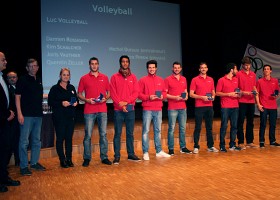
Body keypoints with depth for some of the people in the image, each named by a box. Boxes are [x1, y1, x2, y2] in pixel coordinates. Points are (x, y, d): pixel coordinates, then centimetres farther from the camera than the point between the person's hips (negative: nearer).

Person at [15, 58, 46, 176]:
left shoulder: (39, 80, 14)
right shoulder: (22, 80, -3)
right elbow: (17, 97, -8)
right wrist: (19, 114, -15)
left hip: (38, 115, 6)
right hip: (26, 115, -6)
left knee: (36, 140, 12)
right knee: (24, 141, -3)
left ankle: (34, 163, 24)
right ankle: (23, 166, 5)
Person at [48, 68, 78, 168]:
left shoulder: (72, 87, 13)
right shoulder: (55, 88, -2)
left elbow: (76, 99, 21)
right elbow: (50, 102, -7)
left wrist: (76, 102, -2)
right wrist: (61, 103, -19)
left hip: (70, 116, 4)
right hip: (59, 117, -4)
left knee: (69, 138, 7)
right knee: (60, 138, 0)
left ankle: (69, 159, 16)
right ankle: (62, 160, 9)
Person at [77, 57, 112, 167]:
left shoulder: (104, 77, 11)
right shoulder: (84, 78, 5)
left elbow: (109, 92, 14)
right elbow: (79, 94, 5)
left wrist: (105, 98, -5)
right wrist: (87, 100, -11)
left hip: (102, 110, 2)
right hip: (89, 111, -2)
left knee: (103, 134, 5)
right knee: (88, 135, 1)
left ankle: (104, 157, 14)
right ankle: (87, 158, 11)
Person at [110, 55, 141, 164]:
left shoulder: (133, 77, 10)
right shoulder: (114, 77, 4)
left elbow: (136, 92, 2)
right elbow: (112, 93, -3)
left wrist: (126, 102, -11)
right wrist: (120, 104, -13)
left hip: (130, 109, 2)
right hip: (118, 109, -2)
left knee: (130, 133, 8)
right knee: (117, 133, 0)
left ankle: (131, 154, 17)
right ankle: (117, 156, 5)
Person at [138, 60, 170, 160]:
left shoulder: (161, 80, 13)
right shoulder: (143, 80, 1)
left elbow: (164, 92, 16)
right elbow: (139, 94, -4)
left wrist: (162, 96, -5)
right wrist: (148, 97, -17)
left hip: (158, 109, 4)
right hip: (147, 109, -4)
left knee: (158, 130, 11)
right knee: (146, 130, -3)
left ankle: (159, 151, 20)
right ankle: (145, 152, 5)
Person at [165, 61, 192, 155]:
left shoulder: (184, 79, 14)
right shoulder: (168, 79, -1)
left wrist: (186, 96, 0)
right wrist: (174, 97, -17)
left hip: (183, 107, 5)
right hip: (172, 108, -5)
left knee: (183, 128, 9)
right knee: (171, 128, -2)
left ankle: (183, 147, 20)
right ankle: (171, 149, 5)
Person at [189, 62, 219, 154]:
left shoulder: (211, 79, 13)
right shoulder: (195, 80, -1)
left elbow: (213, 92, 20)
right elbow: (191, 94, -5)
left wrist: (213, 96, -2)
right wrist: (202, 97, -16)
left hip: (209, 106, 4)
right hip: (199, 106, -4)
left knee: (209, 127, 10)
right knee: (198, 128, 0)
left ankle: (210, 146, 19)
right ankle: (196, 147, 7)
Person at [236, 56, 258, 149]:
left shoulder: (253, 74, 13)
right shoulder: (238, 74, -3)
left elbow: (254, 86, 19)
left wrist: (255, 91, -1)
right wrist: (243, 92, -17)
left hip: (251, 101, 5)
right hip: (242, 101, -5)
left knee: (250, 122, 11)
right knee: (240, 122, 0)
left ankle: (250, 141, 20)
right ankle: (240, 142, 6)